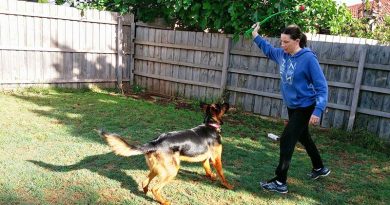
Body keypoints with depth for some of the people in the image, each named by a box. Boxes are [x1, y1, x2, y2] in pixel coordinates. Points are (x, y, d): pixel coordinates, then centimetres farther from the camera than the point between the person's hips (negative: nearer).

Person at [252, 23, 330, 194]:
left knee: (286, 141, -9)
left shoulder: (308, 58, -23)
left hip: (305, 108, -8)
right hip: (292, 106, 8)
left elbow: (322, 87, -23)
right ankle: (320, 168, 44)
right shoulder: (282, 54, -3)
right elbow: (268, 49, 21)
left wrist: (318, 111, -31)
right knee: (303, 138, 22)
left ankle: (280, 182, 0)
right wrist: (255, 35, 15)